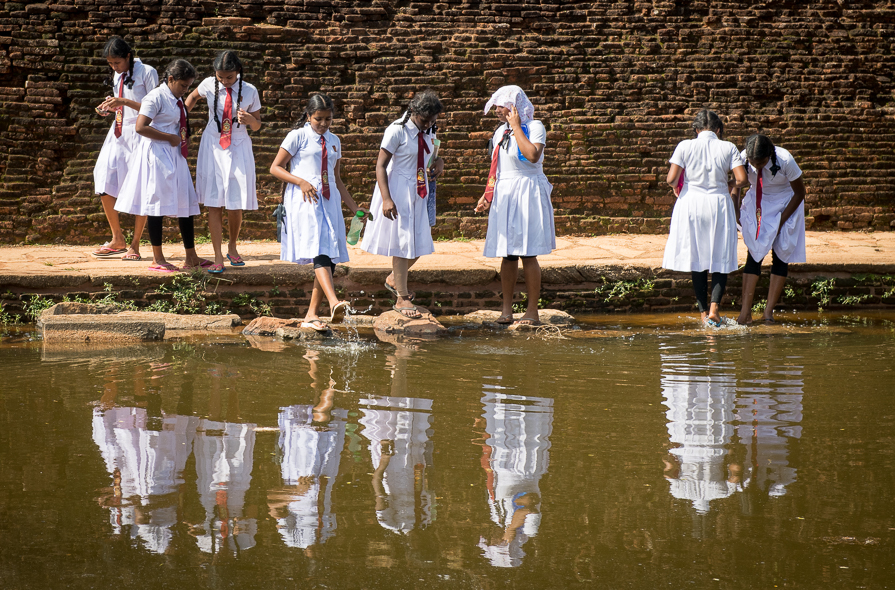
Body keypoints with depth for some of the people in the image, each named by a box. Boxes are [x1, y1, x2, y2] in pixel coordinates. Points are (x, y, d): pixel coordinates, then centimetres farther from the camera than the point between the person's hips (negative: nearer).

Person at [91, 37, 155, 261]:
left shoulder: (147, 73, -6)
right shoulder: (117, 76, 16)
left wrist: (123, 102, -18)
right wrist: (110, 108, 4)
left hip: (138, 135, -7)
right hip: (117, 133, 7)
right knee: (104, 186, 1)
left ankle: (135, 245, 3)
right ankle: (117, 240, 15)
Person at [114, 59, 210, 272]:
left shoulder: (177, 100, 14)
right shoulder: (157, 97, -12)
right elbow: (141, 127, -21)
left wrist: (184, 139, 7)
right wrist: (171, 138, -17)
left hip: (175, 155, 9)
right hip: (158, 156, -9)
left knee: (186, 204, 7)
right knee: (158, 205, -3)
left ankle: (191, 258, 13)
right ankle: (157, 259, 3)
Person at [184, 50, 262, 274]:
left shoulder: (249, 91, -4)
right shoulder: (209, 84, -3)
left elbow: (257, 126, 4)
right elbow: (193, 97, 20)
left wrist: (249, 119, -18)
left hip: (238, 147, 0)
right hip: (213, 146, 0)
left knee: (235, 204, 3)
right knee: (214, 203, -5)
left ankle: (232, 248, 28)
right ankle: (218, 257, -3)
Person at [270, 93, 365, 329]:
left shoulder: (334, 141, 18)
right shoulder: (298, 136, 1)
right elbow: (275, 168, 0)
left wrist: (354, 208, 20)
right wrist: (301, 181, -14)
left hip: (329, 200, 6)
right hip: (305, 200, -6)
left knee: (331, 257, -1)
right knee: (319, 251, -23)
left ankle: (311, 315, 4)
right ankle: (334, 302, -41)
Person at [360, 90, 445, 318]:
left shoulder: (427, 131, 5)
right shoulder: (397, 131, -15)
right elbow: (381, 165, -15)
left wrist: (438, 162, 0)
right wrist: (386, 199, -24)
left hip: (419, 193, 7)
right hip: (398, 191, -7)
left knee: (420, 244, 9)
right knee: (402, 244, -4)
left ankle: (394, 279, 34)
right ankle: (401, 298, 4)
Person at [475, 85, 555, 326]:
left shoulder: (534, 127, -5)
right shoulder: (500, 132, 15)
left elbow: (532, 155, -25)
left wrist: (516, 127, -17)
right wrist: (487, 196, 12)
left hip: (527, 195, -6)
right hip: (504, 196, 6)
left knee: (527, 254, -7)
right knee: (508, 255, 6)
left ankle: (532, 311, -2)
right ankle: (506, 310, 9)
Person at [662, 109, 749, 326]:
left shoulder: (685, 146, -5)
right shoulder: (728, 148, -4)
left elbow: (671, 178, -10)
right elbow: (743, 179, -9)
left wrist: (676, 186, 13)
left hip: (691, 204, 0)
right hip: (719, 204, 0)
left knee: (696, 259, 11)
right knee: (720, 259, 9)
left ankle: (703, 311, 13)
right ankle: (714, 306, -7)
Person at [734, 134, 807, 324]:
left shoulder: (784, 160, -29)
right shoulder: (743, 158, -23)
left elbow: (800, 193, -15)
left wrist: (781, 221, -17)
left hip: (785, 205, -1)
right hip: (757, 203, 2)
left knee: (780, 255, -7)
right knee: (754, 253, -10)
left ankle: (769, 311, -3)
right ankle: (745, 312, -14)